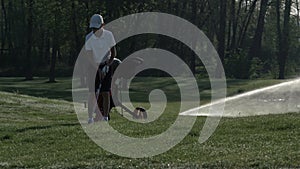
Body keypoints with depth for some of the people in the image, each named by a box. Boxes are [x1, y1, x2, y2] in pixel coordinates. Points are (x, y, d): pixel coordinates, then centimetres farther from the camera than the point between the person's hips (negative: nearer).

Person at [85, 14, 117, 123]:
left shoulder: (109, 35, -9)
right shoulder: (89, 38, -12)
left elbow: (113, 52, -2)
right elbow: (89, 56, -14)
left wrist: (108, 65, -15)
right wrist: (98, 70, -21)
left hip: (107, 65, 0)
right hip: (94, 66, 0)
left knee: (105, 92, -6)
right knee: (93, 93, -7)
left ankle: (105, 117, -3)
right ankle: (90, 117, -4)